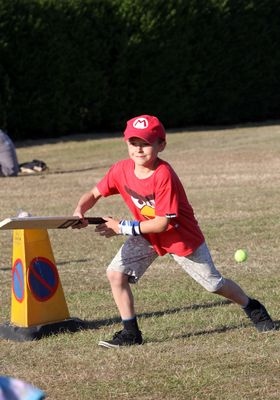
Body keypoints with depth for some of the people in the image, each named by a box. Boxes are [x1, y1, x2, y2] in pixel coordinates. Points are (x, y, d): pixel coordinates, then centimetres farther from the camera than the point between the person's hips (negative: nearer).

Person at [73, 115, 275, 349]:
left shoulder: (164, 175, -32)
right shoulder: (122, 170, -14)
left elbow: (162, 223, -31)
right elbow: (94, 194, -5)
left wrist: (122, 228, -29)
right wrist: (80, 211, -27)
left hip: (181, 236, -5)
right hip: (146, 235, 5)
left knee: (214, 284, 5)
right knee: (116, 273, -13)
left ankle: (253, 309, 34)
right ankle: (131, 333, -1)